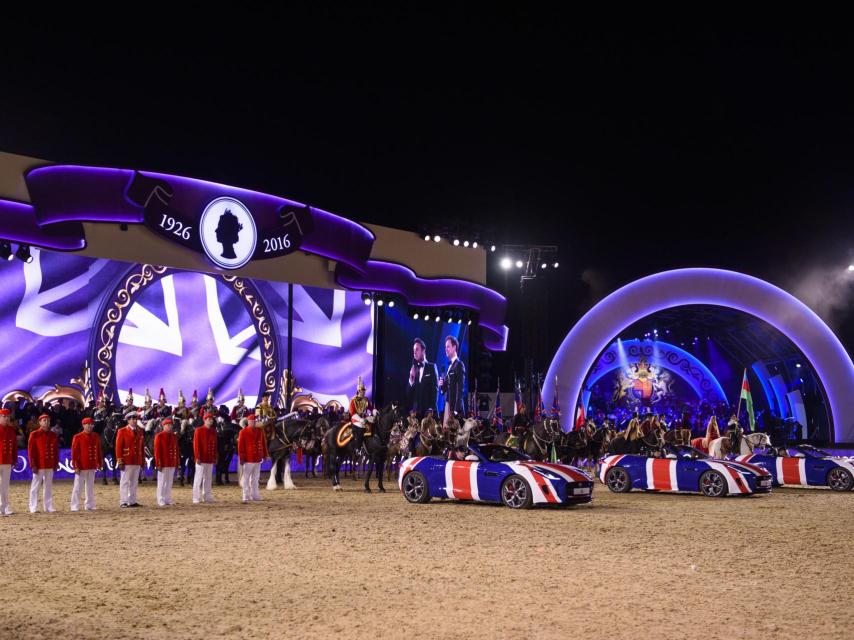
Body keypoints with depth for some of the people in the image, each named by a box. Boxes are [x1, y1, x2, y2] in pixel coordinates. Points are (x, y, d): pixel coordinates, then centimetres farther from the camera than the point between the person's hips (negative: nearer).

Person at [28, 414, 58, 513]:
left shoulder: (54, 435, 10)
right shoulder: (34, 435, -4)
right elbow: (30, 451, -7)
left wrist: (55, 464, 8)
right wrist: (33, 465, -11)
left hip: (50, 466, 5)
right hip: (38, 466, -4)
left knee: (48, 487, 8)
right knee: (35, 487, 1)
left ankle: (48, 507, 13)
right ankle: (33, 508, 6)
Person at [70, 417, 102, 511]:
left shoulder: (96, 437, 9)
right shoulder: (77, 437, -5)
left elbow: (98, 451, 13)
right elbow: (74, 453, -8)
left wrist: (100, 464, 9)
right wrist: (76, 467, -13)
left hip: (92, 467, 5)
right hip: (81, 467, -5)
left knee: (90, 487, 11)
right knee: (78, 487, 0)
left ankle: (90, 505, 17)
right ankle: (75, 506, 6)